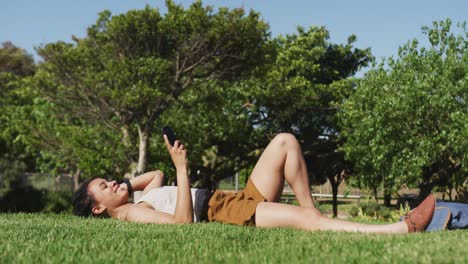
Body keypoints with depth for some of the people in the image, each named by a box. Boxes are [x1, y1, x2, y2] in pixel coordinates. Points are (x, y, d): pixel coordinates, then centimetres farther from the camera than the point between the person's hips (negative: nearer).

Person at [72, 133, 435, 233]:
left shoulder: (144, 199, 24)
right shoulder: (131, 213, -4)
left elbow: (157, 174, 45)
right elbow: (183, 221, -21)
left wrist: (123, 185, 28)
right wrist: (182, 168, -22)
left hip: (240, 199, 10)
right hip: (222, 214, -10)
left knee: (285, 141, 3)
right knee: (305, 219, -33)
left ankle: (311, 210, -3)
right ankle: (403, 228, -38)